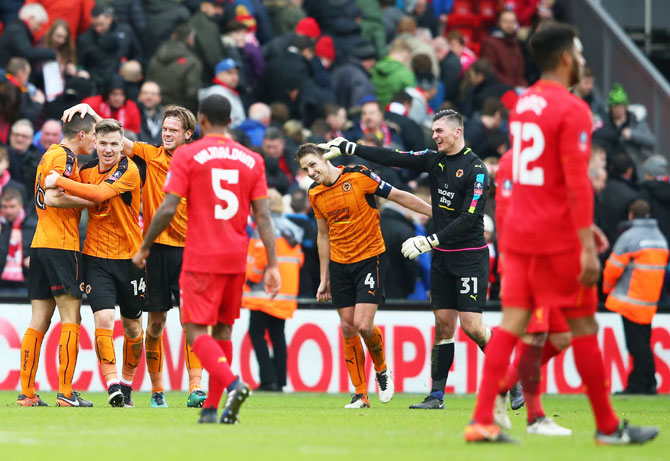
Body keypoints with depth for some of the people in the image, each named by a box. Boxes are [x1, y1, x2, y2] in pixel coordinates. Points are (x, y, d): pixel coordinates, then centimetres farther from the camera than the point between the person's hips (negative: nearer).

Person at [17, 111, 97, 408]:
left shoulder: (52, 155, 19)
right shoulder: (63, 157, -9)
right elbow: (52, 198, -20)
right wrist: (89, 200, -12)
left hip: (41, 245, 9)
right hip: (61, 246, -9)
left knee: (39, 321, 7)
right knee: (71, 319, -6)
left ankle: (26, 393, 4)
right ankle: (65, 393, -10)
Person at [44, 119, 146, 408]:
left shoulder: (129, 170, -13)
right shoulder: (87, 170, 5)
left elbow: (99, 194, -27)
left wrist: (59, 181, -23)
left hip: (130, 258, -2)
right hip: (96, 257, 2)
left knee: (132, 327, 8)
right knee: (104, 320, -14)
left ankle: (127, 385, 26)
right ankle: (112, 386, -15)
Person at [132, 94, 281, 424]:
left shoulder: (187, 155, -4)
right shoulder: (252, 160, 8)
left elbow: (168, 209, -8)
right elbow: (263, 217, 2)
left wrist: (144, 248, 4)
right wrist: (272, 265, 1)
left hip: (201, 258, -4)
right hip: (237, 258, 4)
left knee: (196, 330, -4)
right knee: (222, 329, 13)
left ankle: (233, 384, -27)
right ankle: (211, 407, 10)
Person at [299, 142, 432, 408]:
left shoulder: (359, 176, -12)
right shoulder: (315, 194, 5)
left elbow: (399, 196, -5)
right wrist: (324, 278, 15)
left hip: (370, 258, -5)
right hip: (339, 264, 5)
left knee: (363, 324, -16)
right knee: (347, 328, 1)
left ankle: (382, 369, 14)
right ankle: (360, 395, 9)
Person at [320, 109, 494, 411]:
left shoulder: (475, 169, -13)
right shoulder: (434, 160, 8)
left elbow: (469, 218, -19)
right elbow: (392, 158, 8)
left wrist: (429, 241, -22)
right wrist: (346, 147, 4)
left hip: (470, 257, -7)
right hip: (442, 256, 7)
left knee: (471, 325, -12)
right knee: (443, 323, 4)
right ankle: (436, 395, 6)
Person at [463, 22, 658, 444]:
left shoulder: (524, 105, 13)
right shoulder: (572, 110, -13)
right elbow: (577, 183, -19)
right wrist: (587, 246, -20)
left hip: (519, 234, 7)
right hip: (558, 238, -7)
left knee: (512, 323, 3)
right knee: (584, 326, 3)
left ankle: (483, 421, -7)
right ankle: (608, 426, 11)